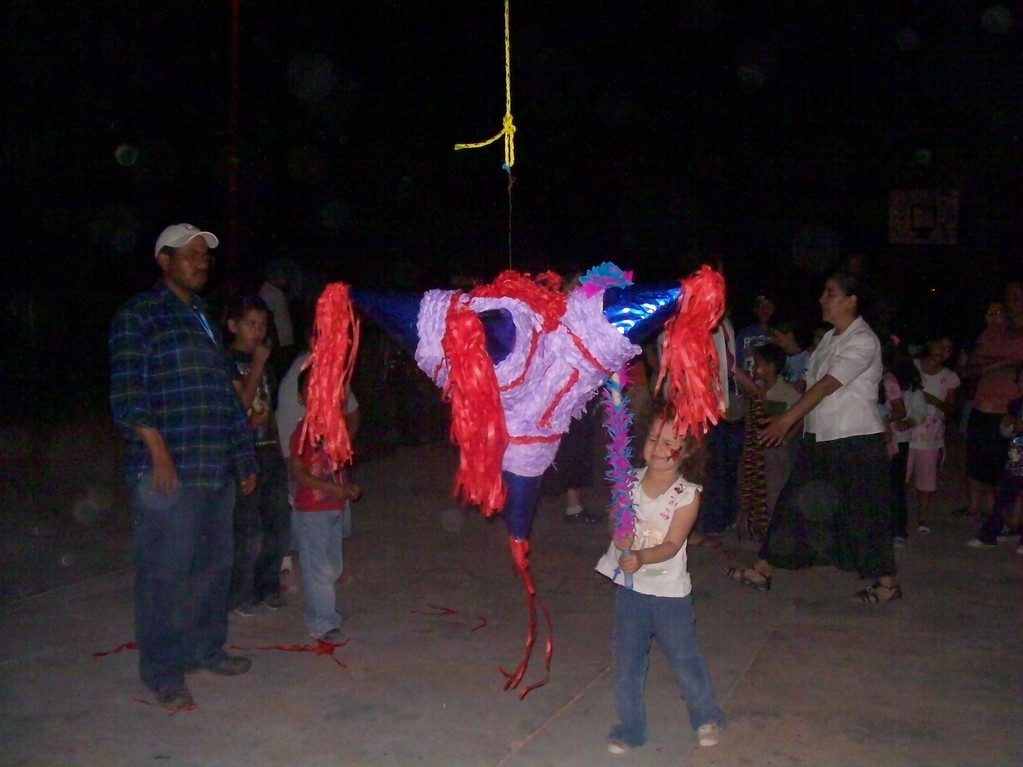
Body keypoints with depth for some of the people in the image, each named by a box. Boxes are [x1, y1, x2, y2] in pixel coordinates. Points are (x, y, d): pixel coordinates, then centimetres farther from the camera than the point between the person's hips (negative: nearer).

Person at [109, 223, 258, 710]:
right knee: (164, 570, -2)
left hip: (216, 468, 7)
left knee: (213, 564, 13)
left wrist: (243, 456, 19)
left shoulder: (205, 319, 20)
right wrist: (158, 452, -19)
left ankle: (205, 647, 29)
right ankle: (161, 671, 10)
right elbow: (127, 395, -11)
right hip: (166, 471, -7)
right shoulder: (137, 317, -3)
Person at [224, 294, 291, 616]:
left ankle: (268, 586, 23)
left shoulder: (262, 361, 17)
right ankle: (239, 595, 7)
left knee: (279, 525, 9)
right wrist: (257, 364, -14)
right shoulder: (226, 361, -5)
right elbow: (241, 401, -17)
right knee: (249, 531, -6)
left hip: (269, 450, 7)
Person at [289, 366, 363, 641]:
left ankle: (319, 615, 28)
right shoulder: (304, 430, -13)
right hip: (311, 510, -8)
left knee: (333, 566, 15)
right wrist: (334, 489, -21)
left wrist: (349, 486, 1)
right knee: (318, 567, -2)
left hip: (334, 508, 8)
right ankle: (323, 623, 6)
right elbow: (298, 473, -16)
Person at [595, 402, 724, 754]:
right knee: (627, 662, 10)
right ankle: (630, 727, 28)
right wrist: (620, 536, -30)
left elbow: (671, 545, -19)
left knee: (685, 660, 10)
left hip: (670, 593, -2)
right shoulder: (631, 482, -6)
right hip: (629, 588, 3)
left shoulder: (687, 494, -14)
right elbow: (618, 524, -6)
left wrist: (641, 557, -36)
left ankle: (706, 715, 36)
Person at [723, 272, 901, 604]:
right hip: (820, 438, 8)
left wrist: (787, 419, -29)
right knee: (794, 501, 9)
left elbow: (827, 385, -24)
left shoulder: (863, 341, -15)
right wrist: (788, 422, 5)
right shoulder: (830, 338, 12)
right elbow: (814, 386, 11)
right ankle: (762, 571, 15)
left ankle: (888, 583, 16)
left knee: (864, 511, 1)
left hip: (857, 440, -8)